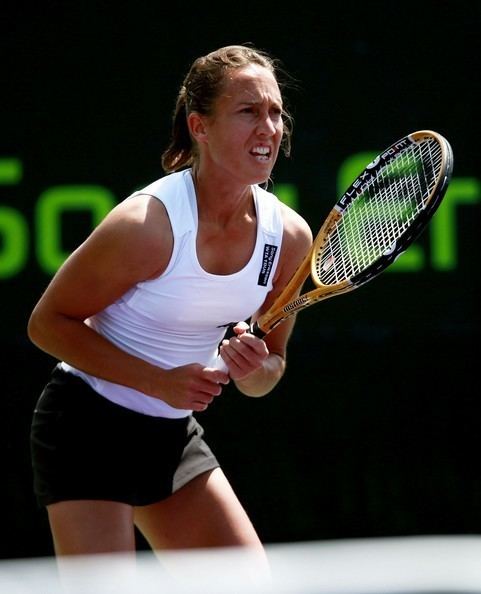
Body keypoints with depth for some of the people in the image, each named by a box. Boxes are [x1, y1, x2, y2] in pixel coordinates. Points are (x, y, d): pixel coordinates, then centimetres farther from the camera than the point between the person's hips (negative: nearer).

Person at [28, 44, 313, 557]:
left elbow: (271, 364, 8)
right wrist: (159, 381, -24)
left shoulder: (289, 235, -5)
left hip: (174, 435, 7)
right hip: (88, 426, -7)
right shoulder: (147, 223, -24)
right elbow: (48, 322, -15)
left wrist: (254, 369, -17)